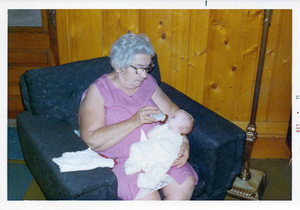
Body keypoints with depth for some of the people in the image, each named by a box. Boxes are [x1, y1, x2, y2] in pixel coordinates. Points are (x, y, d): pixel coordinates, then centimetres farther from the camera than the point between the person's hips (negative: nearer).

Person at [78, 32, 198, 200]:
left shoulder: (148, 82, 9)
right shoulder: (98, 91, -8)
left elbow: (173, 111, 11)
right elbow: (92, 141, -17)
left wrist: (184, 142, -7)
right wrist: (133, 122, -22)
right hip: (120, 161, -4)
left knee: (185, 184, -20)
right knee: (148, 197, -29)